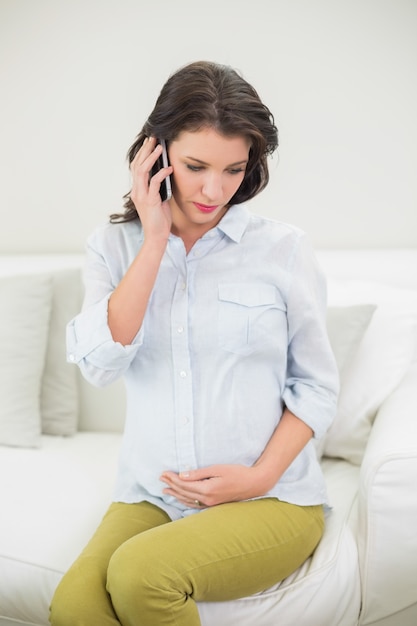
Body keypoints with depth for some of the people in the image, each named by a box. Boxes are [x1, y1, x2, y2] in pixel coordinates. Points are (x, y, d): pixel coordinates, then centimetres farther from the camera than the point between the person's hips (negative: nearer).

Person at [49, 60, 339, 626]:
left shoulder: (284, 249, -1)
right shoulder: (114, 246, 5)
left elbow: (317, 386, 2)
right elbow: (101, 362, -11)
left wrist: (260, 477, -11)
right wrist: (155, 240, -12)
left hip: (273, 501, -1)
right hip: (151, 496, 2)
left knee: (139, 572, -27)